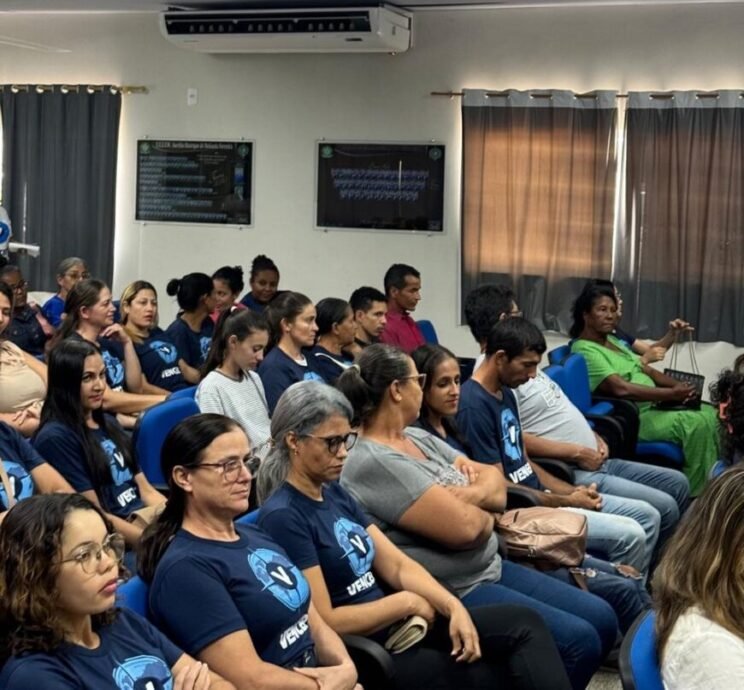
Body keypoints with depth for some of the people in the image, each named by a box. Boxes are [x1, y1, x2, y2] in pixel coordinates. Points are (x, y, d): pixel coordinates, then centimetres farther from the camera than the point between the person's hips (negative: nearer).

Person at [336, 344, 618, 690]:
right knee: (579, 640, -16)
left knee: (602, 619, 6)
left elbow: (496, 485, 9)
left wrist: (469, 495, -13)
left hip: (491, 568, 10)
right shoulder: (372, 463, -20)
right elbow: (465, 527, -25)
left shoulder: (418, 437, 10)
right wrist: (485, 513, -2)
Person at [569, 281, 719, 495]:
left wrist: (679, 385, -4)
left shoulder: (612, 340, 18)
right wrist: (672, 394, -23)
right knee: (697, 423, -24)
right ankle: (697, 492, -16)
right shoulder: (584, 350, -14)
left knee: (710, 414, 0)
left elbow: (646, 370, 15)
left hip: (652, 406, 10)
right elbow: (621, 389, -24)